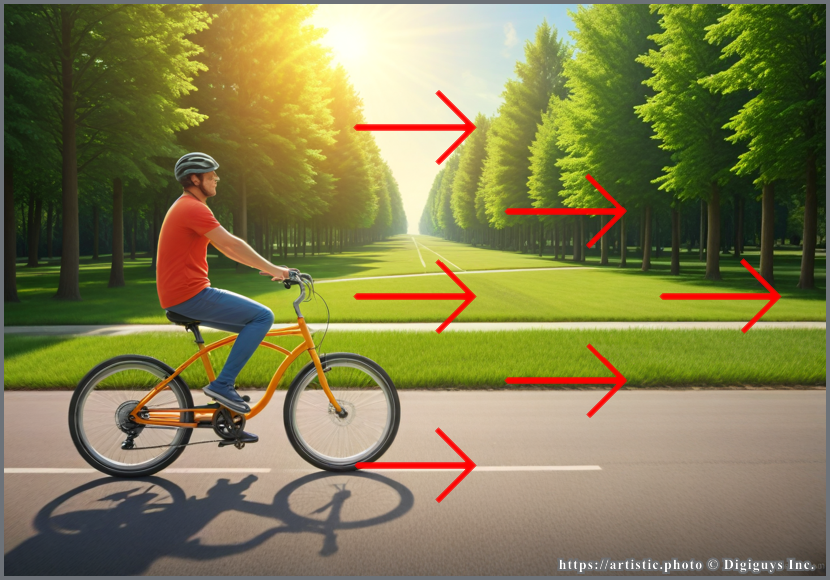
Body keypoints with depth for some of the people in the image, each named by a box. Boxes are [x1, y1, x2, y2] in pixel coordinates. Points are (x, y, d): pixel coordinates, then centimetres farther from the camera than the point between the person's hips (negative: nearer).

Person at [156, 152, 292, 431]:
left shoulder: (187, 207, 22)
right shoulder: (193, 208, -13)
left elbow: (225, 247, 23)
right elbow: (231, 243, -19)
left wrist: (266, 268, 20)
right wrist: (271, 268, -12)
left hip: (180, 296, 11)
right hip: (190, 295, -11)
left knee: (251, 326, 17)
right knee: (263, 316, -15)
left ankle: (228, 414, 17)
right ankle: (222, 384, -11)